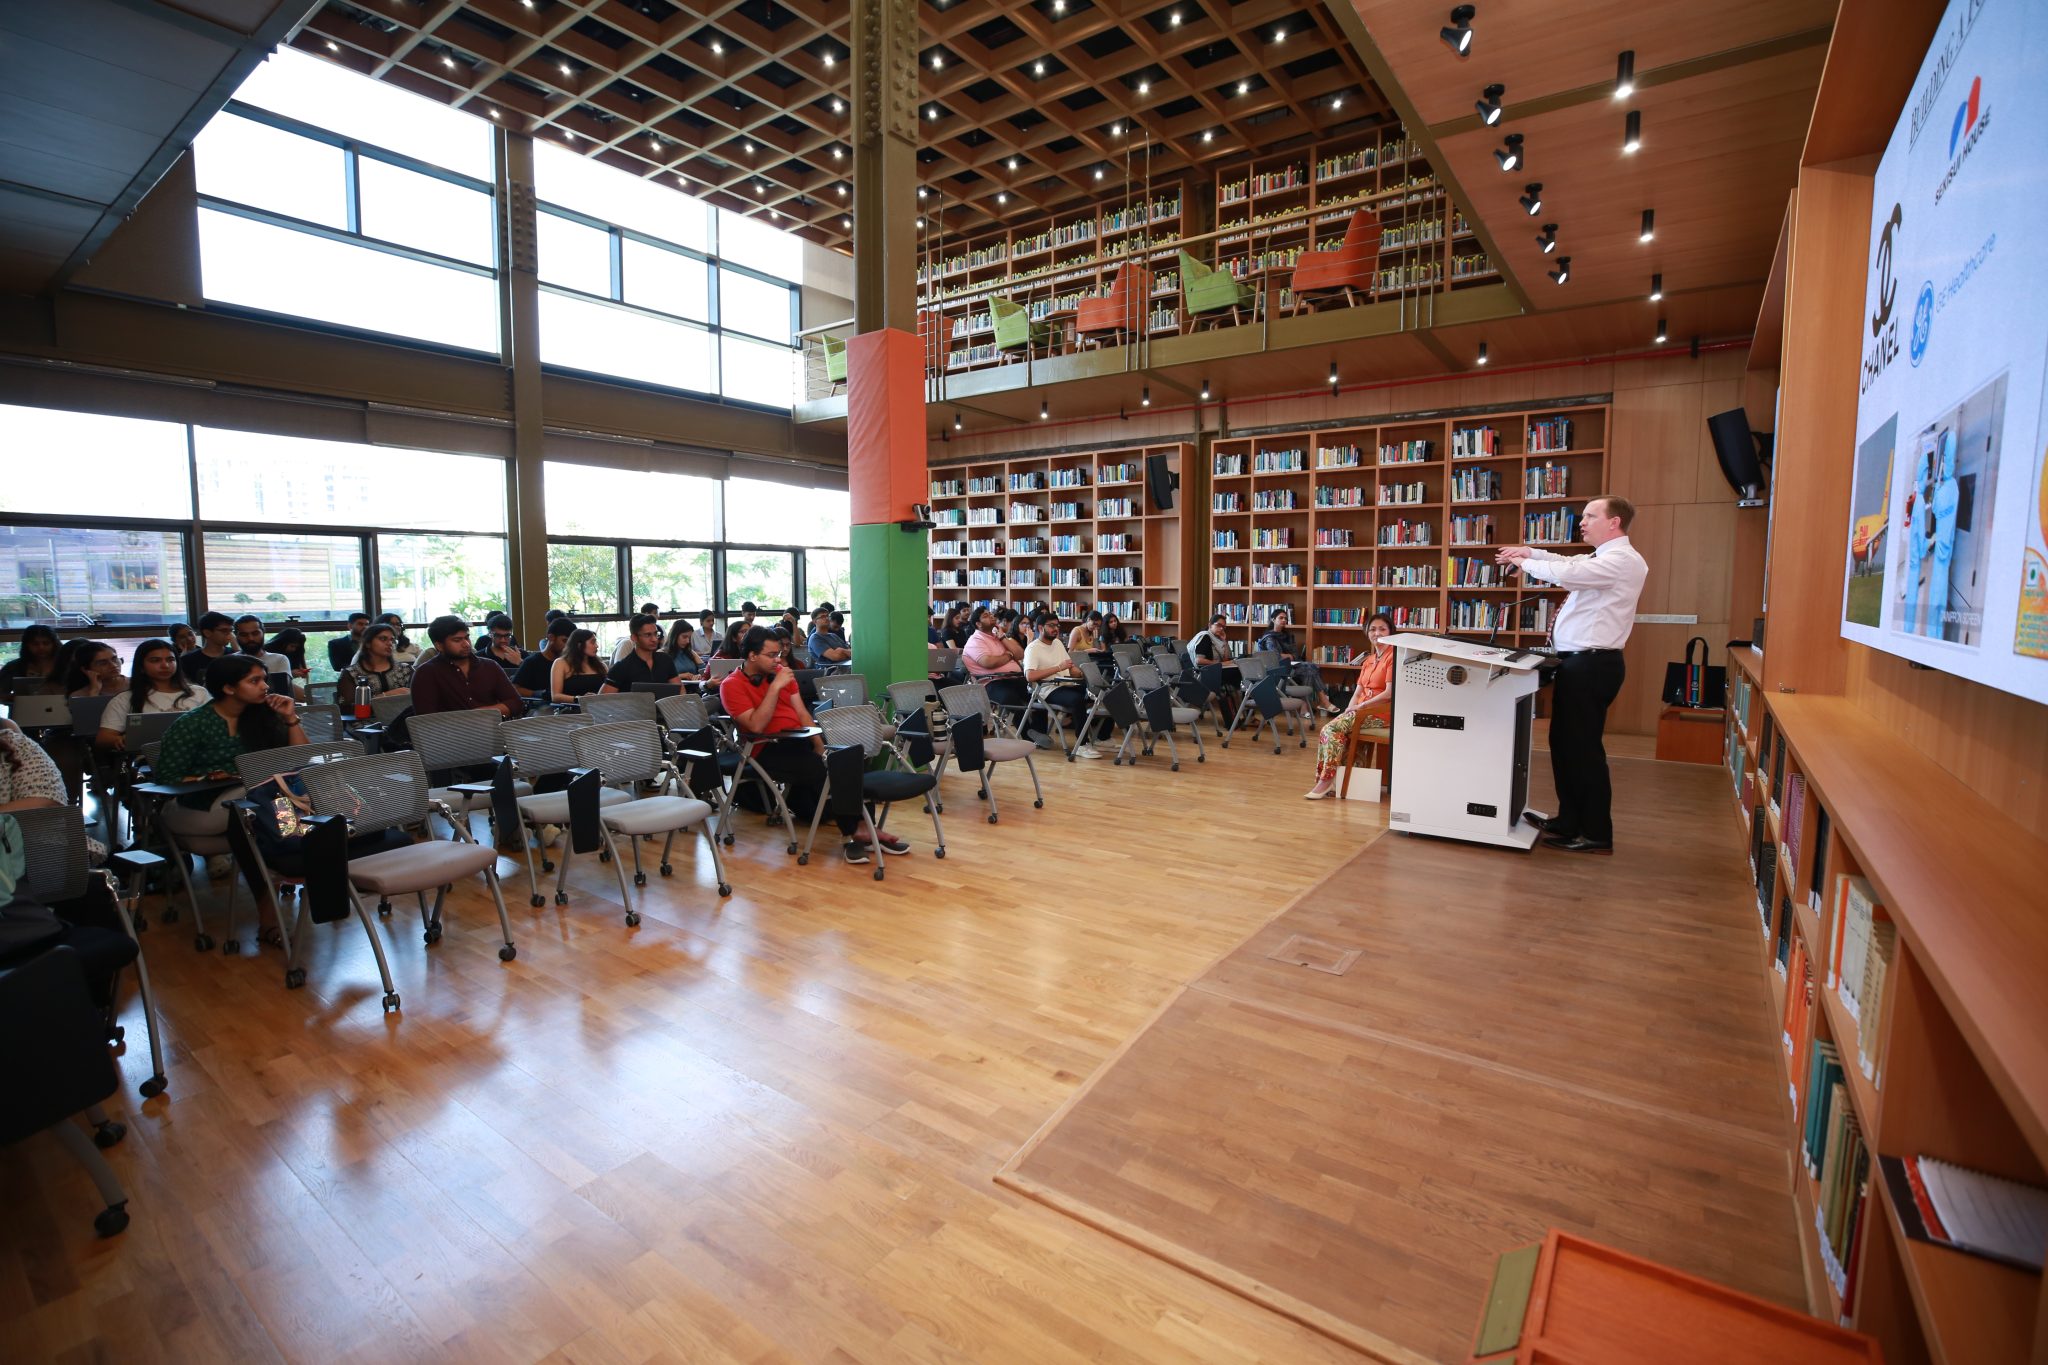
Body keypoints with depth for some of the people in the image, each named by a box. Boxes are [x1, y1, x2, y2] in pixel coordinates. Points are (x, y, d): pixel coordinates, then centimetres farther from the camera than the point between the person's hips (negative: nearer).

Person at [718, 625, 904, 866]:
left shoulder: (781, 672, 12)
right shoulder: (732, 685, -5)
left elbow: (802, 714, 10)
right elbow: (756, 726, -17)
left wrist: (820, 746, -2)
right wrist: (775, 687, -18)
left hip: (799, 739, 6)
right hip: (768, 750, -6)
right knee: (822, 769, -29)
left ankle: (861, 828, -19)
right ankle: (855, 832, -20)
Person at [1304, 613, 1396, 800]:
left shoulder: (1393, 656, -7)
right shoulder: (1369, 660, 20)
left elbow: (1389, 693, -17)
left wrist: (1360, 706, -12)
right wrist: (1349, 710, -3)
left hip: (1381, 714, -8)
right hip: (1362, 710, 8)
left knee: (1332, 729, -22)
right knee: (1329, 729, -15)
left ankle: (1327, 780, -15)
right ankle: (1324, 781, -16)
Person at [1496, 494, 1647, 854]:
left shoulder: (1622, 560, -15)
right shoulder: (1602, 558, 17)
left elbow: (1567, 573, -27)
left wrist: (1525, 563, -13)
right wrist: (1531, 552, 7)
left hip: (1591, 664, -10)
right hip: (1578, 661, 10)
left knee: (1583, 747, -3)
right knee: (1563, 743, 15)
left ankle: (1597, 834, 7)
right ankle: (1569, 821, 27)